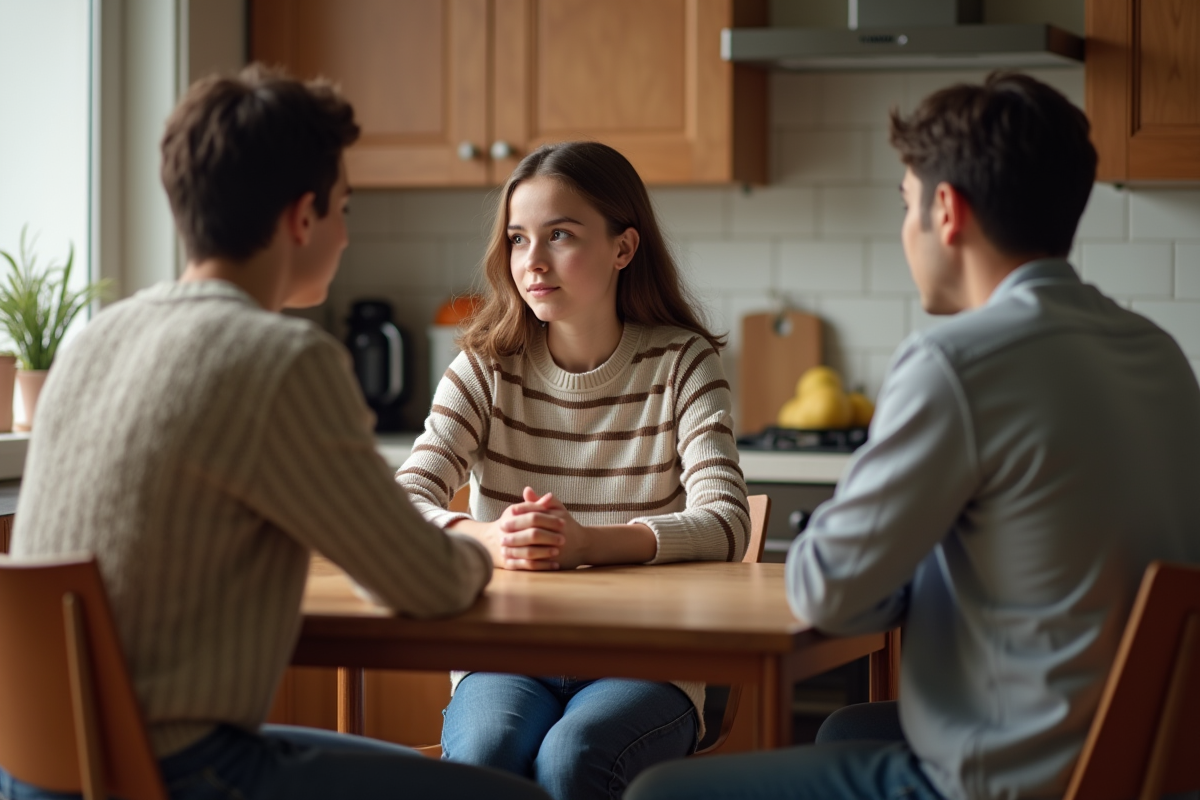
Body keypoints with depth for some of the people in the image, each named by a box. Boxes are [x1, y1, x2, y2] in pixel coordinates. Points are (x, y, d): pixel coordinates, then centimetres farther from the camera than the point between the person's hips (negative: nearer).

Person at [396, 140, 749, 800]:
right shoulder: (488, 367, 6)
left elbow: (725, 521, -12)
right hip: (505, 655, 1)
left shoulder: (681, 362, 1)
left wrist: (586, 542, -31)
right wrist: (485, 539, -31)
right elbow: (403, 500, -7)